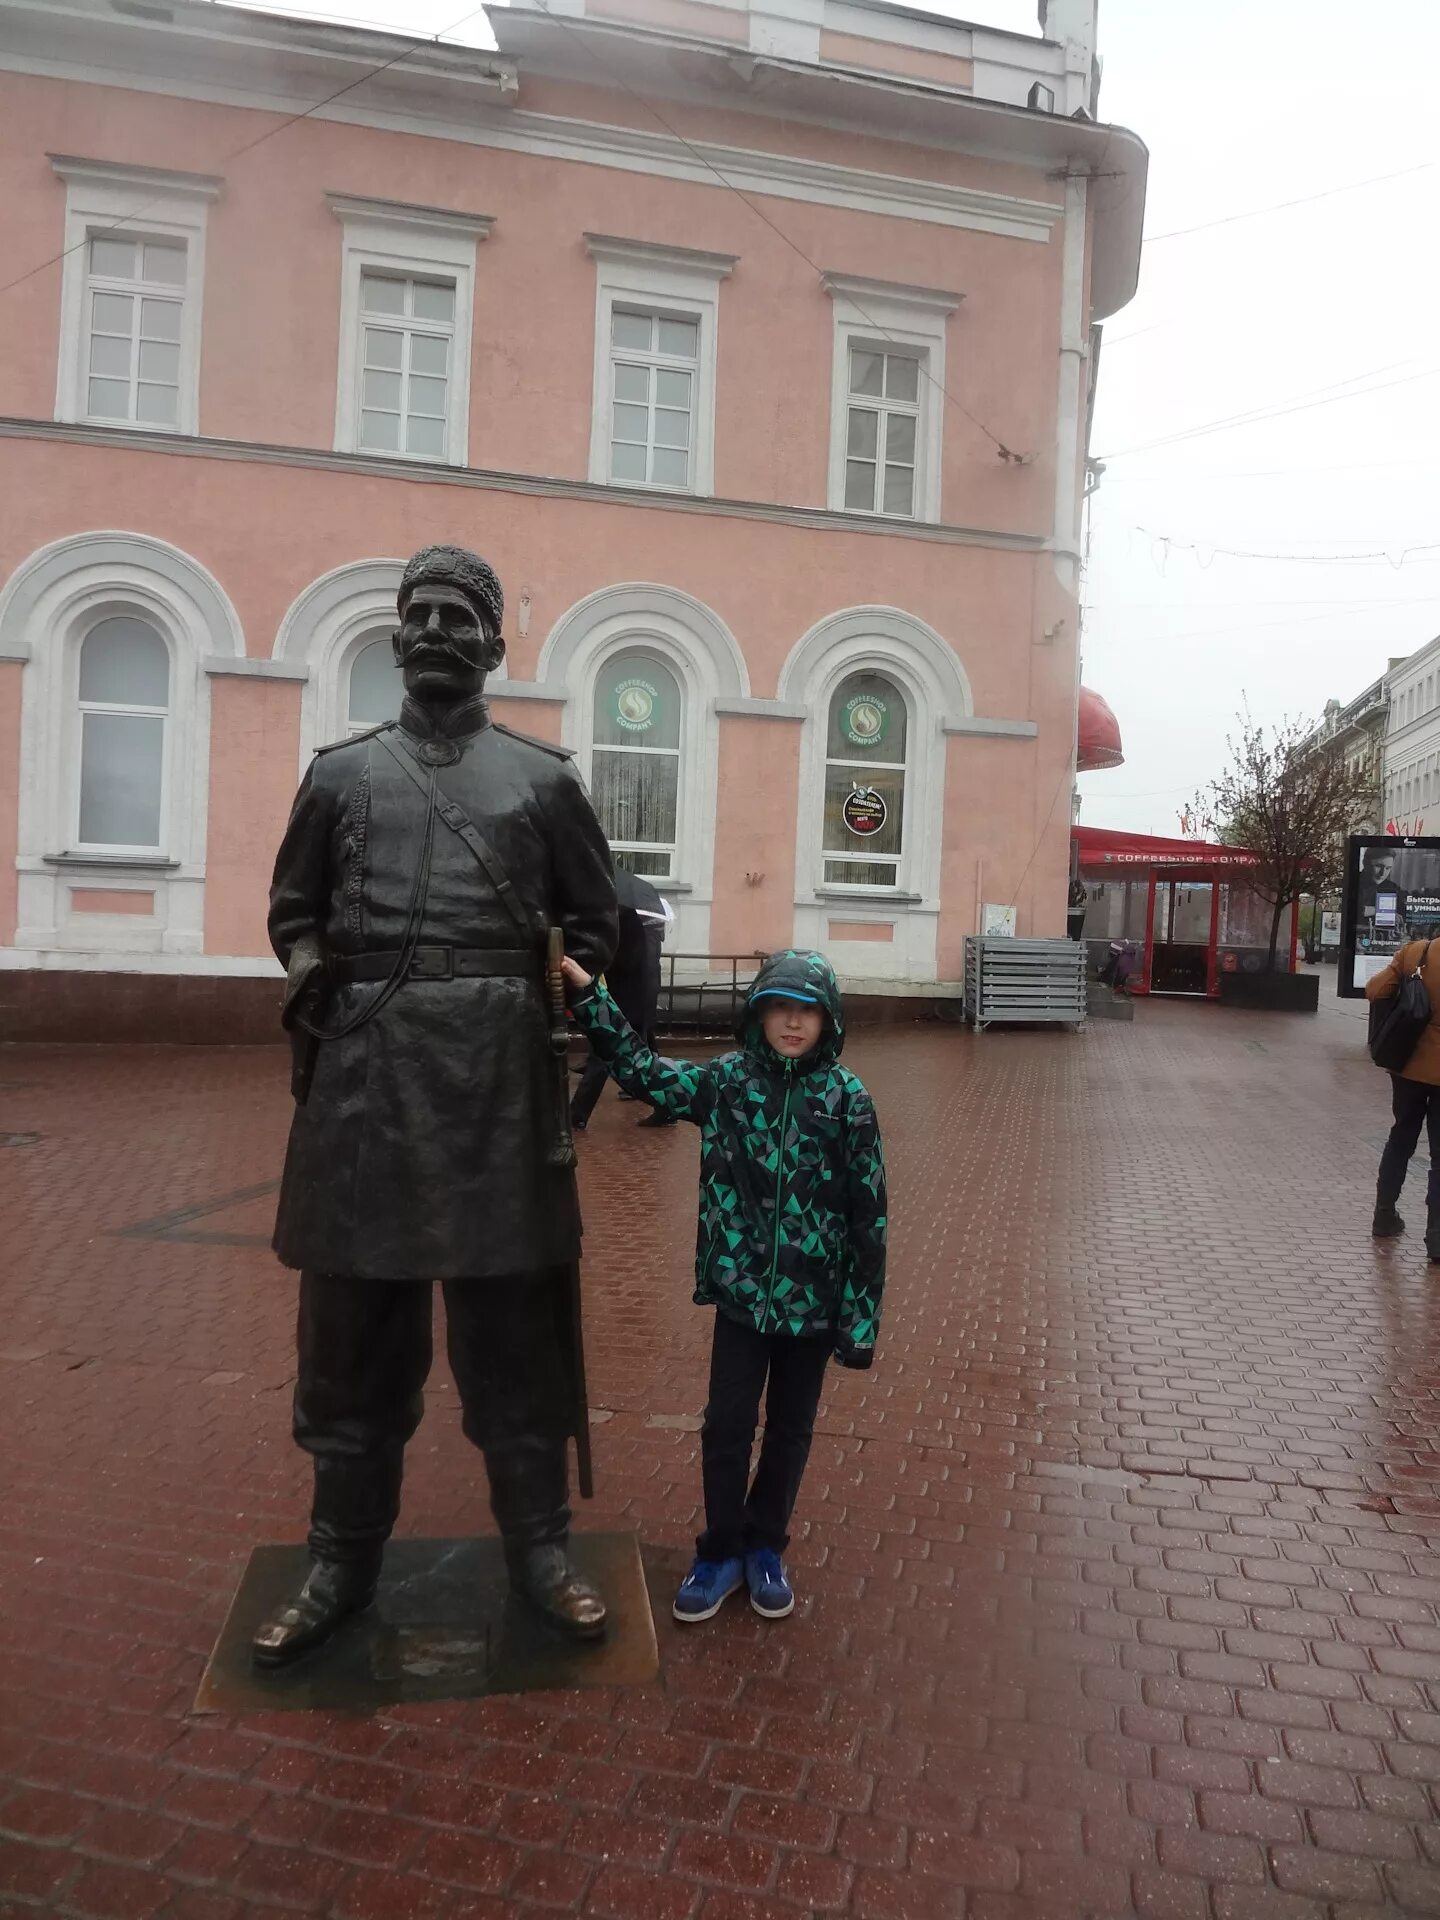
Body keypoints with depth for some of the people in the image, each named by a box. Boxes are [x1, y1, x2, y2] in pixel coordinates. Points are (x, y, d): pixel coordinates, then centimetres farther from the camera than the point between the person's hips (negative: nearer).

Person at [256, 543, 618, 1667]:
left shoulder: (543, 777, 8)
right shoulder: (342, 771, 12)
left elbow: (596, 921, 12)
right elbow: (295, 907, 18)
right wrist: (308, 973, 0)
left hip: (502, 1078, -1)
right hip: (363, 1076, 2)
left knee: (515, 1323, 7)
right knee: (353, 1325, 11)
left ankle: (539, 1545, 25)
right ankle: (344, 1557, 29)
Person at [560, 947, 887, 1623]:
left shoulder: (848, 1099, -9)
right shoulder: (725, 1080, -4)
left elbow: (868, 1213, -7)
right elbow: (643, 1070, -3)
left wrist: (861, 1314, -7)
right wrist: (587, 994, -14)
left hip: (816, 1298, 0)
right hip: (741, 1289, 1)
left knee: (790, 1428, 16)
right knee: (727, 1425, 8)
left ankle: (765, 1547, 36)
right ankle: (720, 1550, 30)